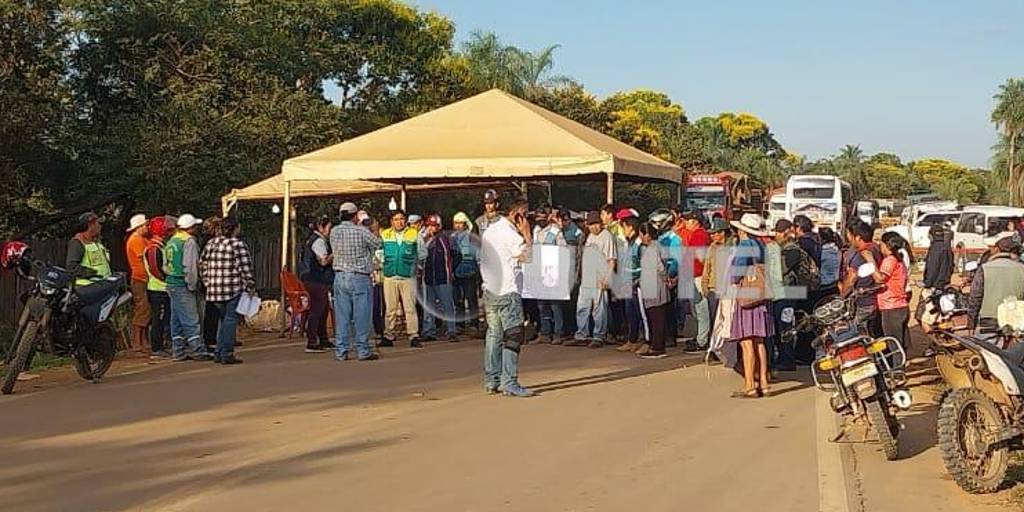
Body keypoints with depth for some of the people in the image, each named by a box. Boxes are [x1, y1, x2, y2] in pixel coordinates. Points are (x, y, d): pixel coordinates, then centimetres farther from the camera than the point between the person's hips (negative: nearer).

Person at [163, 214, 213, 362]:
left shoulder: (171, 241, 16)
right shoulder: (189, 241, -12)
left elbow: (165, 265, 19)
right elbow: (190, 266, -17)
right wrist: (192, 286, -11)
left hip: (171, 284, 9)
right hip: (182, 286, -9)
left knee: (176, 320, 12)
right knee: (191, 320, -7)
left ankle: (177, 352, 15)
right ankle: (198, 351, -7)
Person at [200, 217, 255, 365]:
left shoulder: (211, 244, 11)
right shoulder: (238, 244, -8)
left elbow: (204, 266, 14)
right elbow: (245, 269, -11)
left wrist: (208, 283, 21)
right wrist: (250, 287, -3)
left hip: (214, 290, 6)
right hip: (234, 289, -6)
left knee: (222, 319, 18)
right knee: (230, 319, -1)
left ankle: (219, 353, 19)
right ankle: (227, 354, -1)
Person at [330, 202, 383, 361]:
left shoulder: (334, 231, 1)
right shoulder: (361, 231, -11)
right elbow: (378, 244, 2)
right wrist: (373, 232, 19)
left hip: (340, 277, 4)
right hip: (360, 278, -4)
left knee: (341, 315, 6)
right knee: (361, 316, 1)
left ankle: (340, 351, 7)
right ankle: (363, 350, 3)